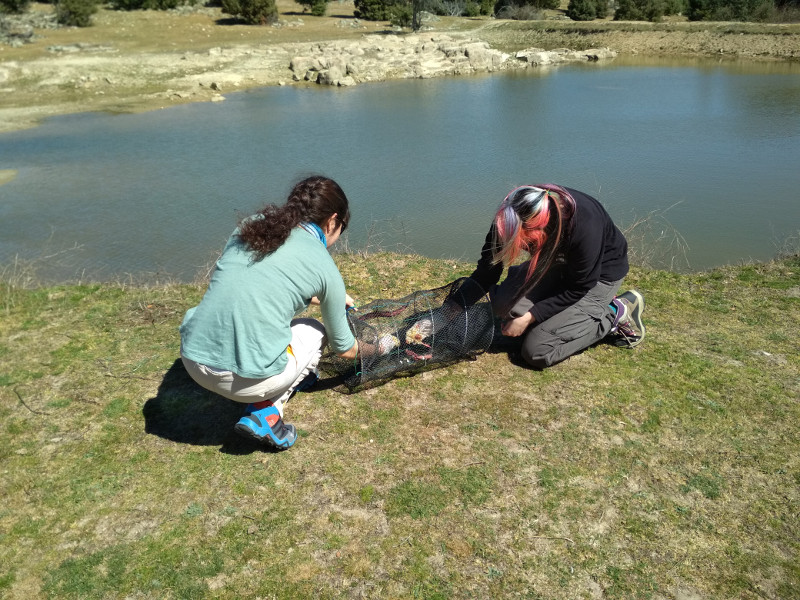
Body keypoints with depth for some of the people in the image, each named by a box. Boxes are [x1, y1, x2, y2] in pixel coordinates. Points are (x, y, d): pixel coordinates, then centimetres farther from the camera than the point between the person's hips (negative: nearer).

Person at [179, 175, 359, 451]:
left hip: (193, 361, 5)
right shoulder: (324, 268, -2)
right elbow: (345, 349, 11)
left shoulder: (252, 226, 10)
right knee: (315, 331, 23)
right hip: (247, 380, -5)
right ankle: (265, 411, 6)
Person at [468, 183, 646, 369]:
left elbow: (577, 289, -24)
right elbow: (489, 266, -12)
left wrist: (528, 317, -25)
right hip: (557, 262, 6)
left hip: (599, 274, -6)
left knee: (537, 351, -16)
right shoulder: (514, 217, -26)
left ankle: (616, 314, 0)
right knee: (503, 305, -18)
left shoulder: (585, 229, -39)